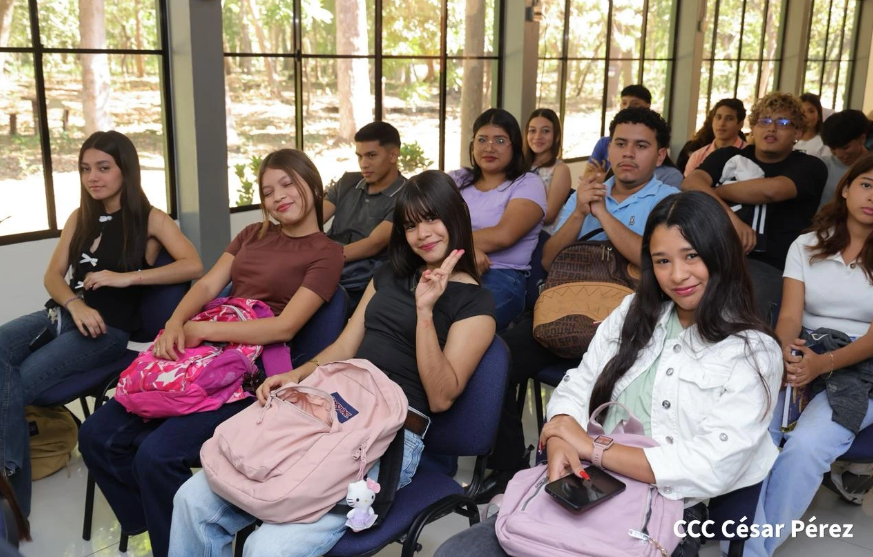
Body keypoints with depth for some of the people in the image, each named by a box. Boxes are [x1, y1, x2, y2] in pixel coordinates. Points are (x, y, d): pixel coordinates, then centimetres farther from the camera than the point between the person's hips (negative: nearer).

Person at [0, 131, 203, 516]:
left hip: (107, 328, -5)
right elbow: (53, 275, 13)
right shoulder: (80, 218, 19)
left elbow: (193, 266, -12)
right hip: (62, 314, 6)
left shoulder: (150, 219, 2)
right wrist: (75, 304, -9)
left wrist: (128, 277, -17)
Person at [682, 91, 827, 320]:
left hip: (767, 265, -2)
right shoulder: (728, 156, 21)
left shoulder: (809, 167, 13)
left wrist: (714, 191, 4)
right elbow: (691, 182, 0)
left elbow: (771, 190, -9)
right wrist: (730, 218, -15)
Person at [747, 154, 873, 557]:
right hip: (801, 358, 2)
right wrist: (787, 352, -25)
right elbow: (789, 315, -1)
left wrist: (823, 363, -26)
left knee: (805, 446, -30)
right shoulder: (806, 246, 9)